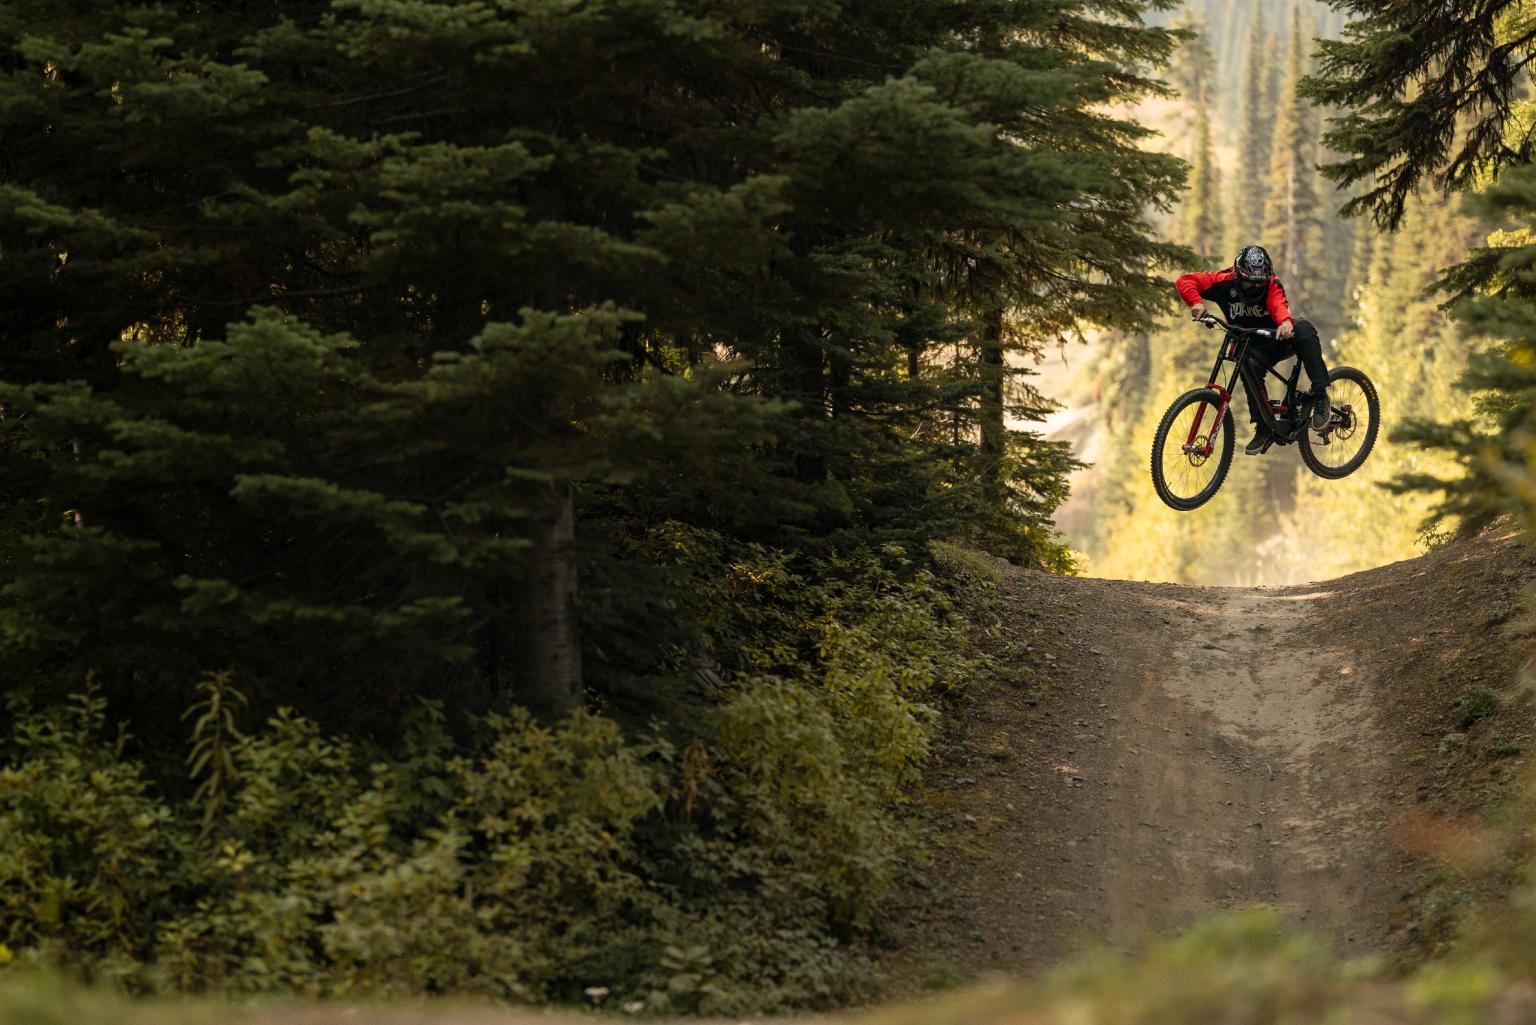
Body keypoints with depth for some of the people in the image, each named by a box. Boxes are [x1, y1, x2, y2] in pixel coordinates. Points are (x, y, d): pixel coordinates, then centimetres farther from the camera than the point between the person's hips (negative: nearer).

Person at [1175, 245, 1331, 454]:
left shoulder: (1271, 285, -16)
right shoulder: (1225, 282, -13)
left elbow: (1278, 304, -37)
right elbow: (1185, 281, -17)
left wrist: (1286, 322, -61)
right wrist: (1197, 302, -38)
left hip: (1278, 338, -1)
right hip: (1253, 348, 1)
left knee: (1304, 328, -32)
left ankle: (1320, 396, -30)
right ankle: (1263, 428, -20)